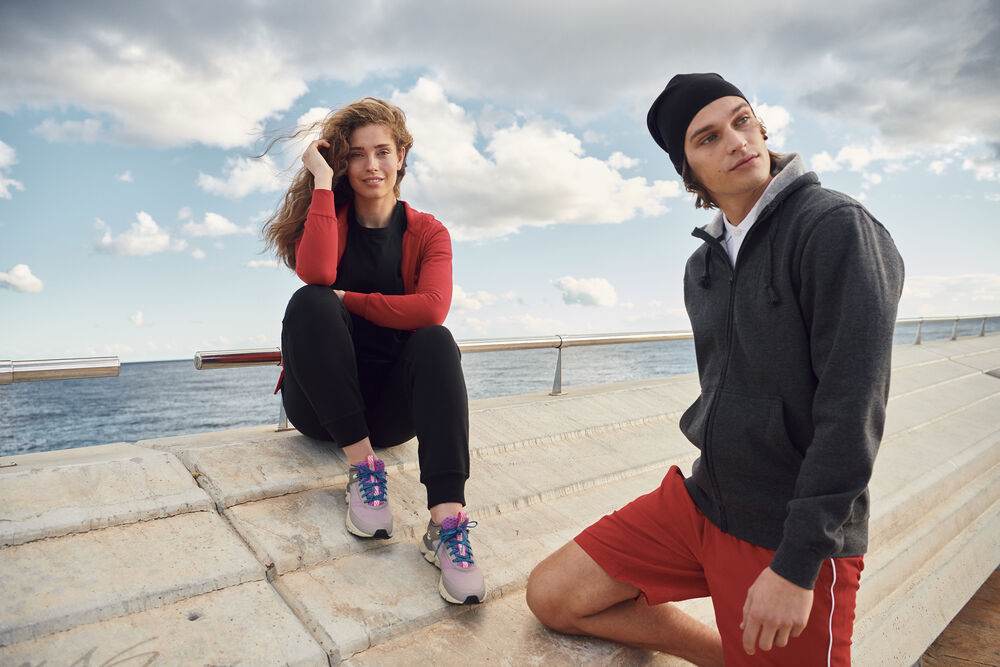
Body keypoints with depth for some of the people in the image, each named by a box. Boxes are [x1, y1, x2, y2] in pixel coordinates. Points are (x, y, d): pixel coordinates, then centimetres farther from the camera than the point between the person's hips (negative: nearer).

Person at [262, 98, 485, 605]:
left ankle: (446, 522, -40)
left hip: (387, 405, 0)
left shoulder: (427, 233, 3)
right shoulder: (331, 217, 5)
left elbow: (431, 307, -19)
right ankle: (362, 467, -26)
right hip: (319, 404, 0)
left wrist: (348, 300, -15)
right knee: (310, 303, -26)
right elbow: (315, 274, -21)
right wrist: (322, 181, -15)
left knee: (436, 341, -29)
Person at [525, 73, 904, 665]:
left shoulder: (836, 226, -14)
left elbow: (853, 408, -20)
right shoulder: (703, 266, 9)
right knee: (551, 596, 3)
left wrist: (796, 564, -20)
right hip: (701, 502, 7)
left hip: (796, 536, -6)